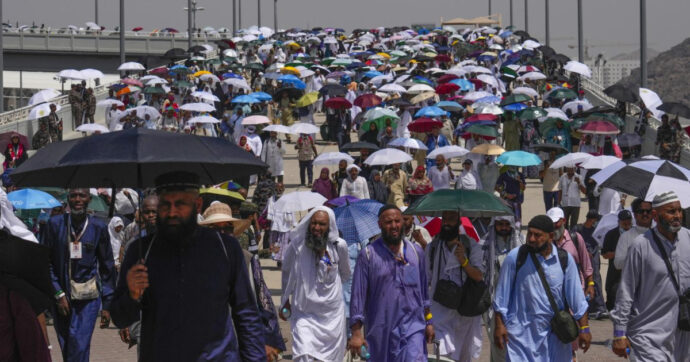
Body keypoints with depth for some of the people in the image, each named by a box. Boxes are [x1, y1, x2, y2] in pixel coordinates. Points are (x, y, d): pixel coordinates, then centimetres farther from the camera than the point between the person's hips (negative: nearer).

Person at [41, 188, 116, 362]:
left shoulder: (98, 227, 1)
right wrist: (58, 294, -5)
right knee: (66, 347, 7)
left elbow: (107, 268, 5)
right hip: (62, 297, 2)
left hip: (88, 297, -2)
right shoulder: (55, 224, 0)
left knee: (78, 346, -15)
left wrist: (107, 304, 3)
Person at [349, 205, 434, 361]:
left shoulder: (416, 252, 9)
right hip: (381, 330, -1)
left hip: (413, 326, 1)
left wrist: (429, 322, 15)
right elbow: (358, 294, -4)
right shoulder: (368, 254, -2)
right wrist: (356, 332, -10)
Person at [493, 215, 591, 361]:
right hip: (521, 332, -2)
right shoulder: (515, 257, -6)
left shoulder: (564, 259, 0)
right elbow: (502, 295, 1)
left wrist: (584, 328, 3)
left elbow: (576, 296, 4)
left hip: (554, 335, 3)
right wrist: (499, 325, -1)